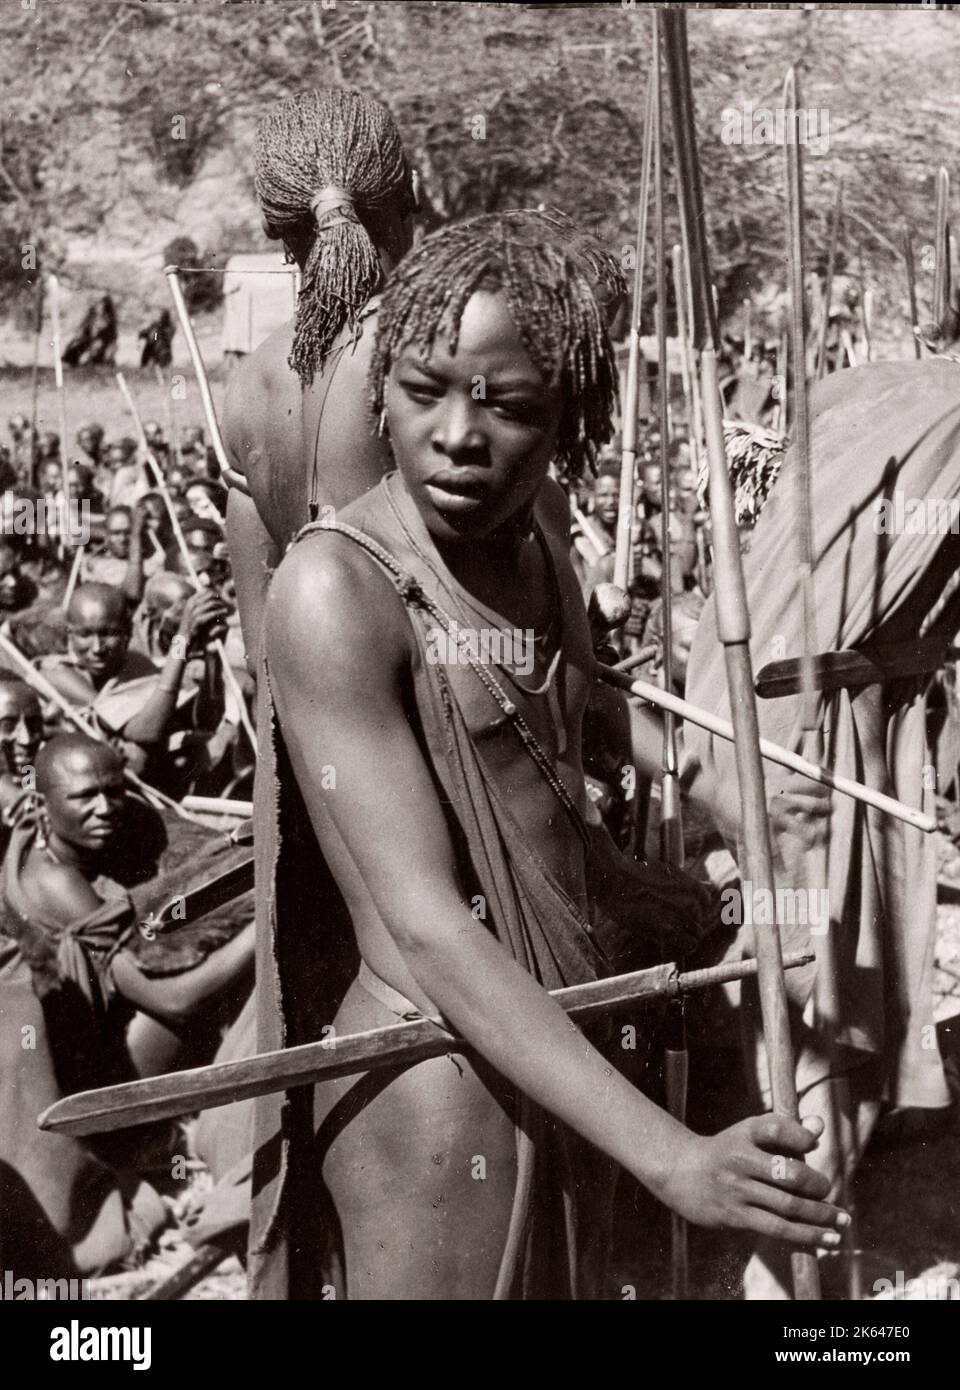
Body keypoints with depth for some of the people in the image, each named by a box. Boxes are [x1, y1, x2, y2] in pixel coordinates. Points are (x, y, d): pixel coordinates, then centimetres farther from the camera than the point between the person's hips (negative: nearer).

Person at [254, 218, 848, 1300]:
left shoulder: (537, 521, 1)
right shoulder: (335, 589, -22)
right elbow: (423, 924, -27)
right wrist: (668, 1156, -30)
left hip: (557, 1039, 7)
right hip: (440, 1061, -7)